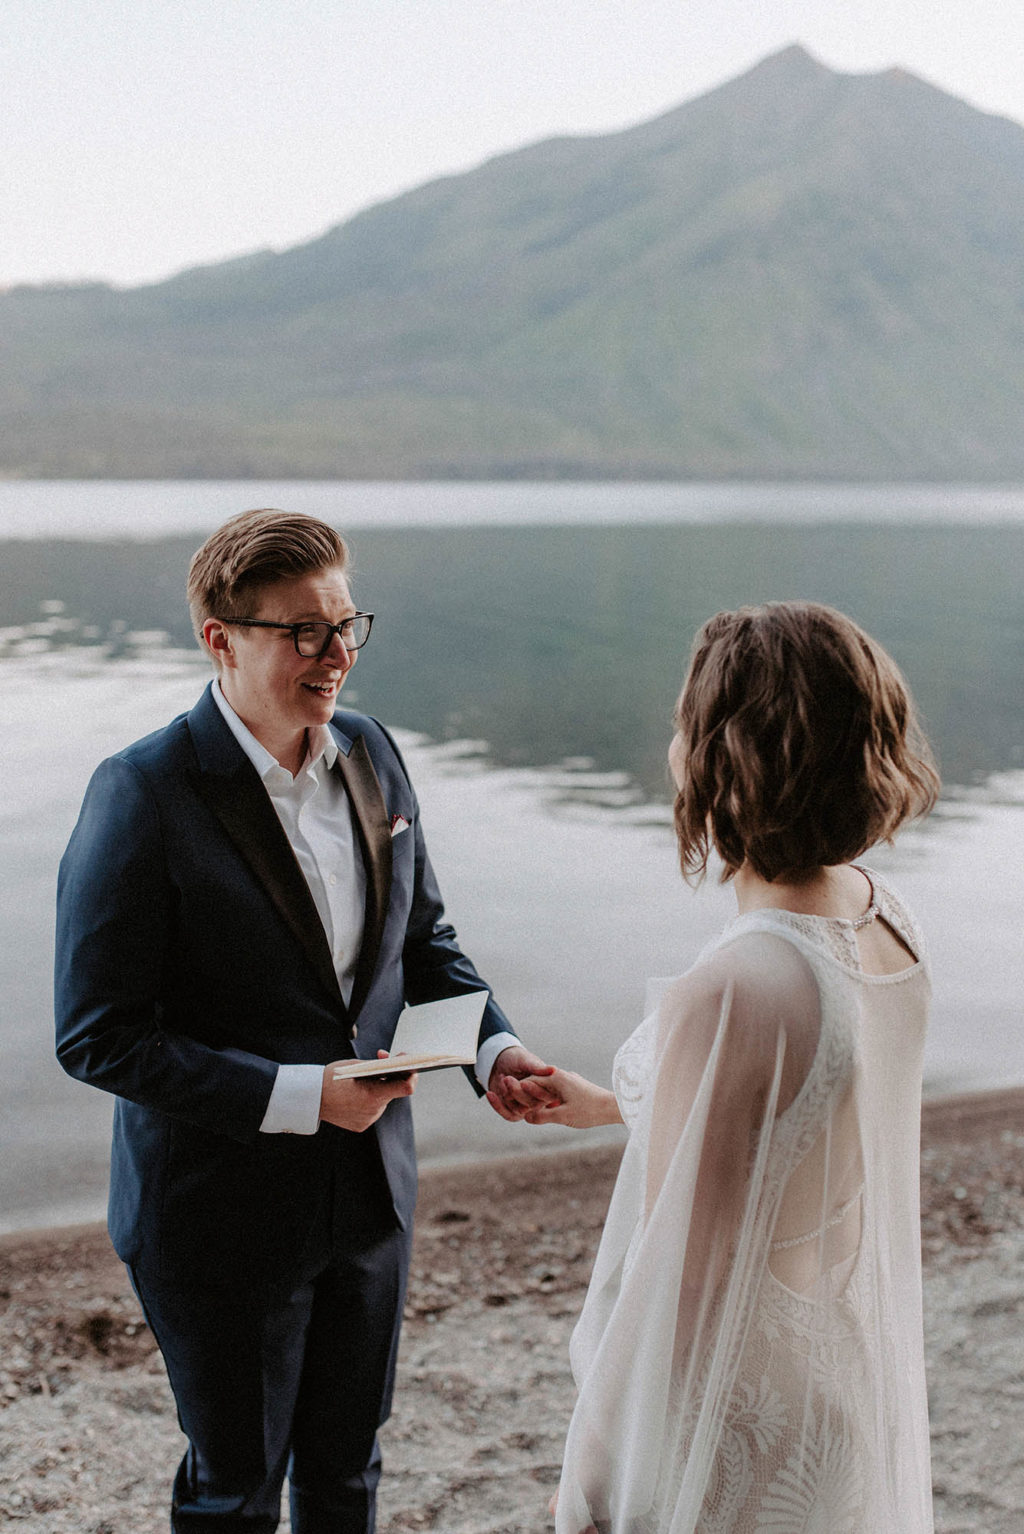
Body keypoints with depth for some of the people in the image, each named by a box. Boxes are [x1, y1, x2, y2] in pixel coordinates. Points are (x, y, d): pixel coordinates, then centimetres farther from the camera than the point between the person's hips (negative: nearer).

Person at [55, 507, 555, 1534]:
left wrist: (491, 1045, -9)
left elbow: (423, 939, 10)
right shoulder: (144, 796, -21)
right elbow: (99, 1038, -20)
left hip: (368, 1189, 6)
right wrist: (299, 1095, -25)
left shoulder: (369, 752, -2)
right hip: (222, 1210, -5)